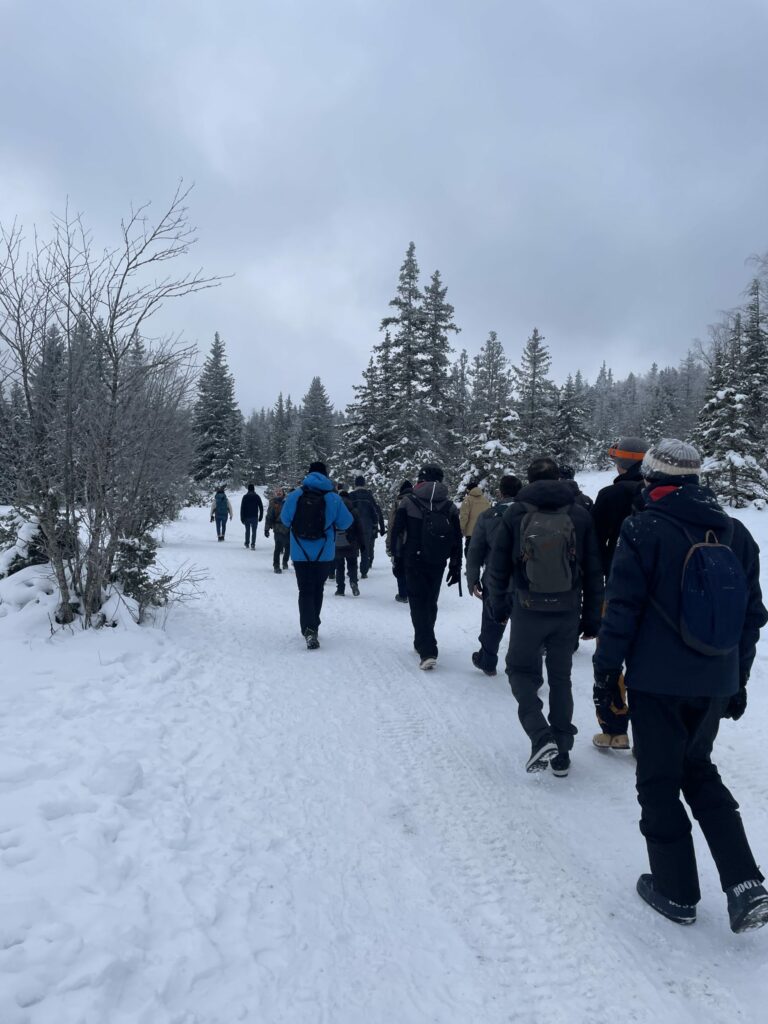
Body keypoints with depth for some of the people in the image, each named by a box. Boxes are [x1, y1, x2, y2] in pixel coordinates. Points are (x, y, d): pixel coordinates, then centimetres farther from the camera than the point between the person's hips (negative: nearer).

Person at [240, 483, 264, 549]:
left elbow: (242, 508, -3)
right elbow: (261, 507, 1)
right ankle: (252, 544, -13)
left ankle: (247, 544, 21)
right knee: (254, 531, -1)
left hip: (246, 517, 1)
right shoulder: (257, 496, 2)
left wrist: (242, 518, 0)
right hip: (255, 517, -1)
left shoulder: (245, 496, 0)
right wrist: (260, 517, 7)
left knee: (247, 531, 15)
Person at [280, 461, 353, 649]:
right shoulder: (333, 498, -8)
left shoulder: (294, 495, -6)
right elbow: (346, 523, -3)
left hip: (300, 553, 0)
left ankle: (309, 629, -15)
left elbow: (285, 520, 6)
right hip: (324, 554, 1)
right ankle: (312, 627, 30)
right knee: (317, 589, 18)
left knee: (305, 591, 4)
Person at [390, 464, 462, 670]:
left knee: (418, 604, 0)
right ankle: (423, 644, 31)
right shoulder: (449, 506, 2)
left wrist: (397, 559, 4)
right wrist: (455, 566, 11)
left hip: (413, 562, -3)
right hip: (437, 564, 3)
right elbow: (457, 539, 4)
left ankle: (427, 652, -11)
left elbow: (397, 534, -5)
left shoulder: (408, 502, -5)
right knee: (430, 603, 17)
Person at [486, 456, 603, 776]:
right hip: (567, 612, 2)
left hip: (527, 610, -2)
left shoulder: (515, 513, -3)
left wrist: (499, 606, 13)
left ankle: (540, 736, -7)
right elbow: (593, 572, 2)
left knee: (521, 670, 13)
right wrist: (591, 617, 10)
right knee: (560, 677, 14)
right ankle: (561, 753, 20)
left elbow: (498, 567, 0)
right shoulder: (580, 515, 0)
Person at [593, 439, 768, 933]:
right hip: (716, 683, 6)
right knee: (699, 770, 23)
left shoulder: (644, 529, -13)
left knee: (659, 782, 10)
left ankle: (676, 891, 22)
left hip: (658, 680, -5)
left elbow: (622, 607, -14)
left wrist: (606, 668, -3)